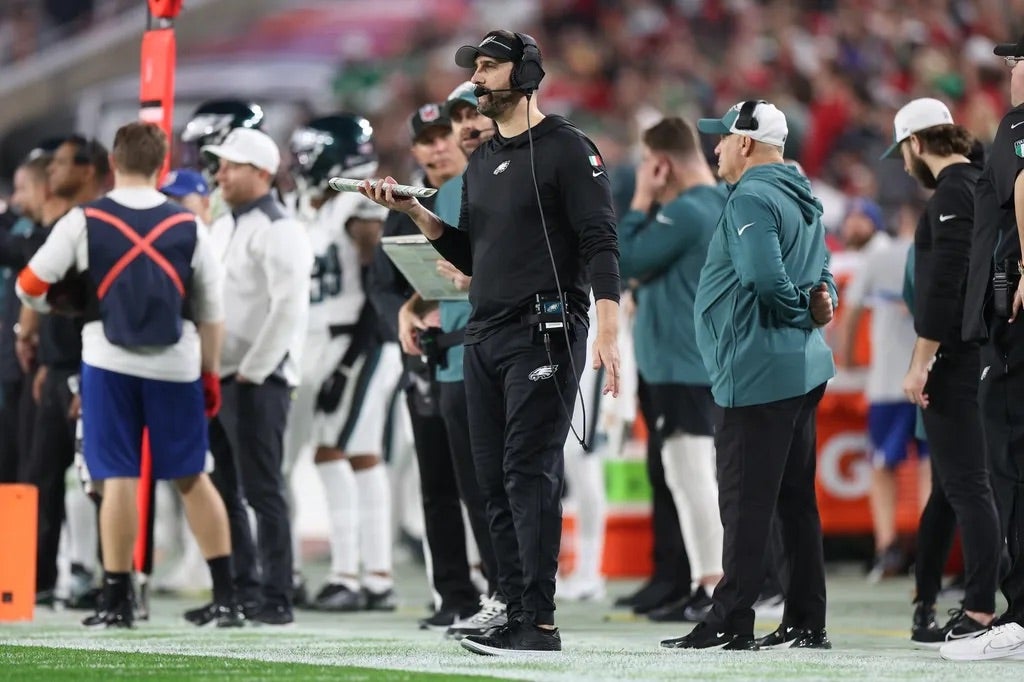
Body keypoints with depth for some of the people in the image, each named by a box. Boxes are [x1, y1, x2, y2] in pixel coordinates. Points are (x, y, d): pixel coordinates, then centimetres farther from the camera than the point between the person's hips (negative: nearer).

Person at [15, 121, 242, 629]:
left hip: (110, 362, -2)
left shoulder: (84, 222, -3)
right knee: (191, 477, 10)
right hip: (176, 365, 2)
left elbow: (30, 287, 1)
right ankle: (226, 597, 8)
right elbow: (211, 313, 5)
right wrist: (210, 375, 14)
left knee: (118, 478, 1)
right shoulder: (187, 227, 3)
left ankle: (117, 600, 1)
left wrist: (57, 302, 23)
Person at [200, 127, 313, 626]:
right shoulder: (222, 229, 17)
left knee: (263, 491, -7)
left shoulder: (278, 231, -10)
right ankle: (240, 590, 17)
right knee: (223, 492, 10)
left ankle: (276, 599, -5)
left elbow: (288, 309, -19)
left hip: (258, 382, -9)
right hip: (216, 379, 9)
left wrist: (252, 371, -17)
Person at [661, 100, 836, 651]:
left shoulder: (751, 199, -13)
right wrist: (821, 303, -1)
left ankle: (731, 622, -7)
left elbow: (763, 276, -25)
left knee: (745, 502, -8)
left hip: (757, 373, -10)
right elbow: (821, 280, 20)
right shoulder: (803, 201, 18)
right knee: (796, 500, 12)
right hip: (803, 368, 10)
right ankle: (806, 623, 14)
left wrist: (801, 313, -8)